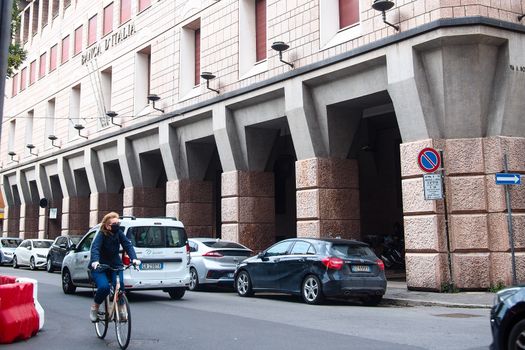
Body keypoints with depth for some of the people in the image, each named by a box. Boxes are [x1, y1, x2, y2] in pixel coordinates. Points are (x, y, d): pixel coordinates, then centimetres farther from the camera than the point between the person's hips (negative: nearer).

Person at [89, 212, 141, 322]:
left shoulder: (119, 233, -6)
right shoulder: (101, 235, -17)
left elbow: (128, 245, -16)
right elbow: (95, 248, -31)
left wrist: (134, 258, -35)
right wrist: (95, 261, -51)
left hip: (115, 265, 3)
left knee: (119, 284, -24)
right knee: (104, 287, -25)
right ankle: (95, 307, 3)